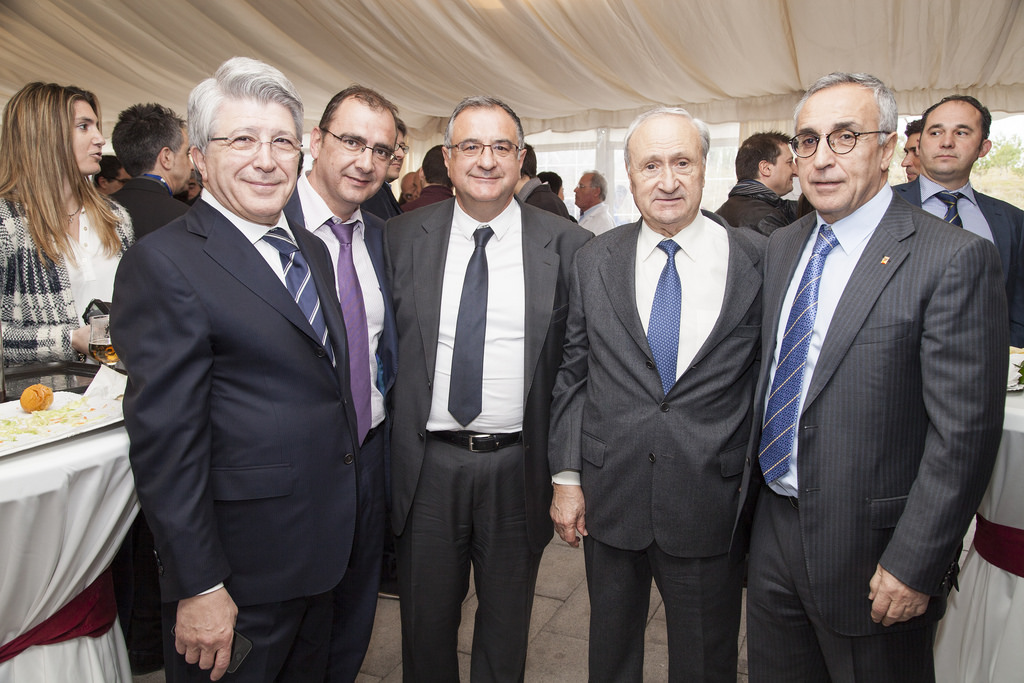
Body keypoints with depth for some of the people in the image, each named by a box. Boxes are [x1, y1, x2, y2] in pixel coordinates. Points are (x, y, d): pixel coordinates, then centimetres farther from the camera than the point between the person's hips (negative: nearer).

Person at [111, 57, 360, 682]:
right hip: (239, 577, -7)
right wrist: (198, 587, -18)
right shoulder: (164, 263, -17)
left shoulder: (313, 250, 8)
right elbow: (165, 438, -19)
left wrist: (344, 519, 13)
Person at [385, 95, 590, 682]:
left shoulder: (567, 246, -5)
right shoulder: (403, 237, -1)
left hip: (518, 466, 0)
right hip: (428, 463, 1)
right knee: (426, 622, 20)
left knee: (506, 623, 21)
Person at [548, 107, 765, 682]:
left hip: (711, 502, -1)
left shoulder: (758, 260, -6)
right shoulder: (595, 261, 0)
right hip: (610, 498, 2)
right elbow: (574, 373, 2)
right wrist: (567, 475, 0)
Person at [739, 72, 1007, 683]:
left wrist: (913, 565, -16)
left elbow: (963, 432, -17)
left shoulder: (955, 259, -15)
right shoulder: (781, 247, 6)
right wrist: (749, 500, 11)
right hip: (773, 525, 6)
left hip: (869, 548, -5)